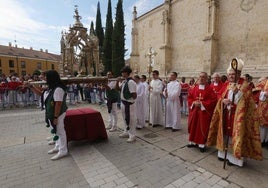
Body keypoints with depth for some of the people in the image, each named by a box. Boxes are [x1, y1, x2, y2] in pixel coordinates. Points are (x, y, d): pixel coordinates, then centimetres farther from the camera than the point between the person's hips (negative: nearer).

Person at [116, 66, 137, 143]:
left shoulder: (131, 82, -21)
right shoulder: (124, 81, 7)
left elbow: (134, 95, -24)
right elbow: (118, 88, 16)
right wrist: (117, 81, 2)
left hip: (129, 104, -9)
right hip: (123, 102, 10)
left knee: (131, 119, 4)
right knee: (125, 118, 22)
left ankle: (132, 136, 19)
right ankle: (126, 132, 40)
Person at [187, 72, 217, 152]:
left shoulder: (210, 89, -4)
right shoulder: (194, 88, 6)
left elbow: (213, 100, -10)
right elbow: (189, 98, 8)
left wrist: (202, 104, -18)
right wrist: (194, 103, -11)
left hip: (204, 111, -3)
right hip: (194, 110, 4)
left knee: (203, 127, 2)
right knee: (193, 126, 10)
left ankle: (201, 144, 15)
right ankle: (193, 141, 24)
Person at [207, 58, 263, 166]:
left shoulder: (245, 85, -5)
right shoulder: (226, 85, 8)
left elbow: (245, 101, -14)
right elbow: (219, 96, 10)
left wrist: (236, 92, -28)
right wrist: (223, 100, -12)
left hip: (237, 116, -4)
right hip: (225, 114, 5)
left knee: (235, 134, 0)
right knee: (225, 133, 12)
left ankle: (234, 157, 13)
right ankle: (224, 153, 27)